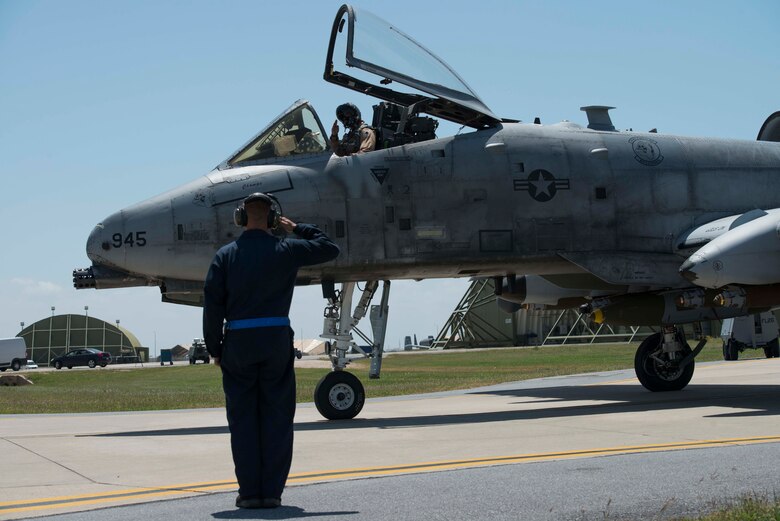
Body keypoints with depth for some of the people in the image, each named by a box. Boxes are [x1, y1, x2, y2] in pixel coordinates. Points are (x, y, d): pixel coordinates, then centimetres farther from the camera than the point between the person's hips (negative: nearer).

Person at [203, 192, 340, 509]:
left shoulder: (225, 255, 2)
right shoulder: (285, 250, 2)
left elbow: (213, 305, -1)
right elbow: (329, 248, 14)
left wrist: (214, 349, 6)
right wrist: (297, 228, 19)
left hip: (238, 341, 0)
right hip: (276, 340, 0)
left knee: (243, 419, 6)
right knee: (276, 418, 5)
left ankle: (249, 491, 4)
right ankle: (272, 491, 4)